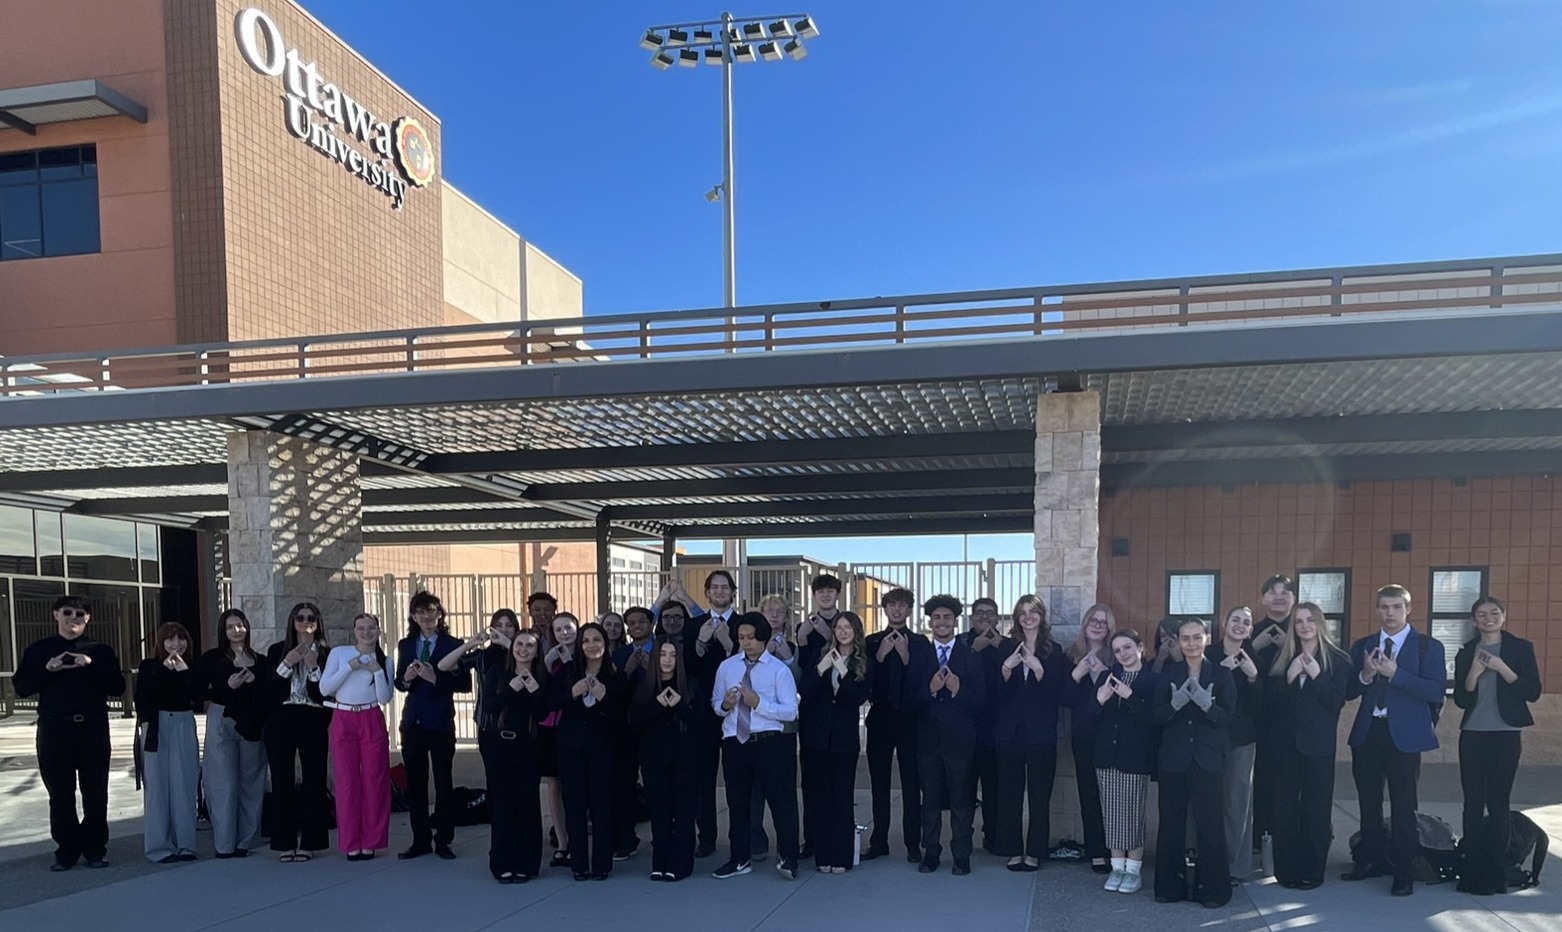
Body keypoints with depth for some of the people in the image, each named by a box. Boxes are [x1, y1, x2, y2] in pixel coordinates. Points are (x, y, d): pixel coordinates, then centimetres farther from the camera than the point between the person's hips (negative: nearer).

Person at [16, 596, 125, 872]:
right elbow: (21, 687, 3)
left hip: (93, 727, 0)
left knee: (95, 792, 2)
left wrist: (91, 666, -13)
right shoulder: (38, 650, 10)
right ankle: (67, 850, 14)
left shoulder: (100, 651, 8)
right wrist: (48, 669, -12)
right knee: (60, 792, 4)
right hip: (55, 728, 1)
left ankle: (95, 849, 12)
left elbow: (118, 687, 0)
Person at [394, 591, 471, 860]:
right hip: (413, 721, 4)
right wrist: (406, 679, -12)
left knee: (443, 782, 3)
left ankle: (443, 840, 13)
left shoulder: (453, 645, -4)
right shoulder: (406, 645, 9)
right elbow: (398, 682, 10)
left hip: (441, 722, -4)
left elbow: (465, 683, -9)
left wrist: (436, 678, -20)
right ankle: (420, 840, 19)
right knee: (415, 782, 8)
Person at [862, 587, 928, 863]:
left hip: (908, 719, -2)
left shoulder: (919, 642, 3)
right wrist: (881, 654, -10)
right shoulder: (872, 642, 9)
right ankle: (879, 842, 14)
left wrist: (905, 654, -15)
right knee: (879, 783, 7)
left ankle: (913, 843, 6)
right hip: (880, 718, 2)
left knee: (911, 783, 0)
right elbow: (866, 680, 1)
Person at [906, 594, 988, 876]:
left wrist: (958, 690, -18)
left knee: (961, 799, 3)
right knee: (930, 798, 9)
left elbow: (981, 702, -2)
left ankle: (961, 856, 14)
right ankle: (930, 853, 20)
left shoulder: (970, 657, 2)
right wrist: (930, 689, -17)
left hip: (959, 739, -1)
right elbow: (909, 700, 0)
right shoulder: (918, 655, 5)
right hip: (928, 739, 1)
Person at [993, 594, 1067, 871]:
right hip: (1009, 732, 1)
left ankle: (1035, 851, 10)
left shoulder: (1054, 651, 5)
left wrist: (1038, 667, -16)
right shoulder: (1005, 649, 7)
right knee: (1009, 794, 2)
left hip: (1041, 734, -1)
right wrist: (1007, 666, -15)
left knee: (1040, 795, 2)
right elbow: (995, 691, 1)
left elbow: (1057, 693, -4)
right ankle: (1013, 850, 11)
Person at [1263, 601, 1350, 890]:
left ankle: (1312, 871, 11)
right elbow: (1269, 697, 0)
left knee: (1315, 807, 2)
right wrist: (1289, 677, -14)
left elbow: (1337, 701, -7)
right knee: (1283, 806, 3)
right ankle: (1286, 869, 11)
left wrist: (1316, 675, -18)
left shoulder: (1338, 659, 0)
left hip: (1318, 743, -2)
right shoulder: (1282, 657, 7)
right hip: (1285, 742, 2)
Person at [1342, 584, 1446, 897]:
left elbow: (1436, 691, -15)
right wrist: (1364, 676, -15)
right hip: (1367, 732, 4)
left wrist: (1395, 674, -22)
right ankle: (1370, 860, 28)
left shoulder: (1428, 646, -3)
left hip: (1404, 735, -4)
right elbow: (1347, 692, 5)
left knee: (1402, 805, 1)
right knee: (1368, 802, 14)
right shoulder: (1362, 646, 8)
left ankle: (1404, 873, 12)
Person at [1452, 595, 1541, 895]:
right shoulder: (1466, 652, 8)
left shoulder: (1520, 648, 3)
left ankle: (1494, 873, 4)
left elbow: (1533, 692, -5)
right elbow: (1460, 699, 4)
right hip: (1472, 735, 2)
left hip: (1505, 735, -2)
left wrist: (1501, 668, -15)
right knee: (1473, 802, 2)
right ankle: (1473, 870, 8)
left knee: (1497, 802, -4)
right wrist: (1474, 673, -11)